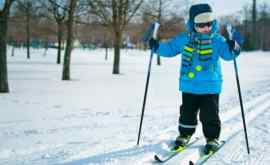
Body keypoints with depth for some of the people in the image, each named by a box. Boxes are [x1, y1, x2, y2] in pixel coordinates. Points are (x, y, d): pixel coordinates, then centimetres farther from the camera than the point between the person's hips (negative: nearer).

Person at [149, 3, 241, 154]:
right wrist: (157, 46, -2)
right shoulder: (183, 39, 2)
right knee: (187, 113, 14)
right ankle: (185, 134, 33)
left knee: (209, 115, 1)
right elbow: (169, 48, 13)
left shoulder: (217, 40, -5)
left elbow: (227, 54, -14)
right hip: (189, 86, 3)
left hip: (210, 86, -3)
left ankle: (212, 138, 20)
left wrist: (233, 48, -35)